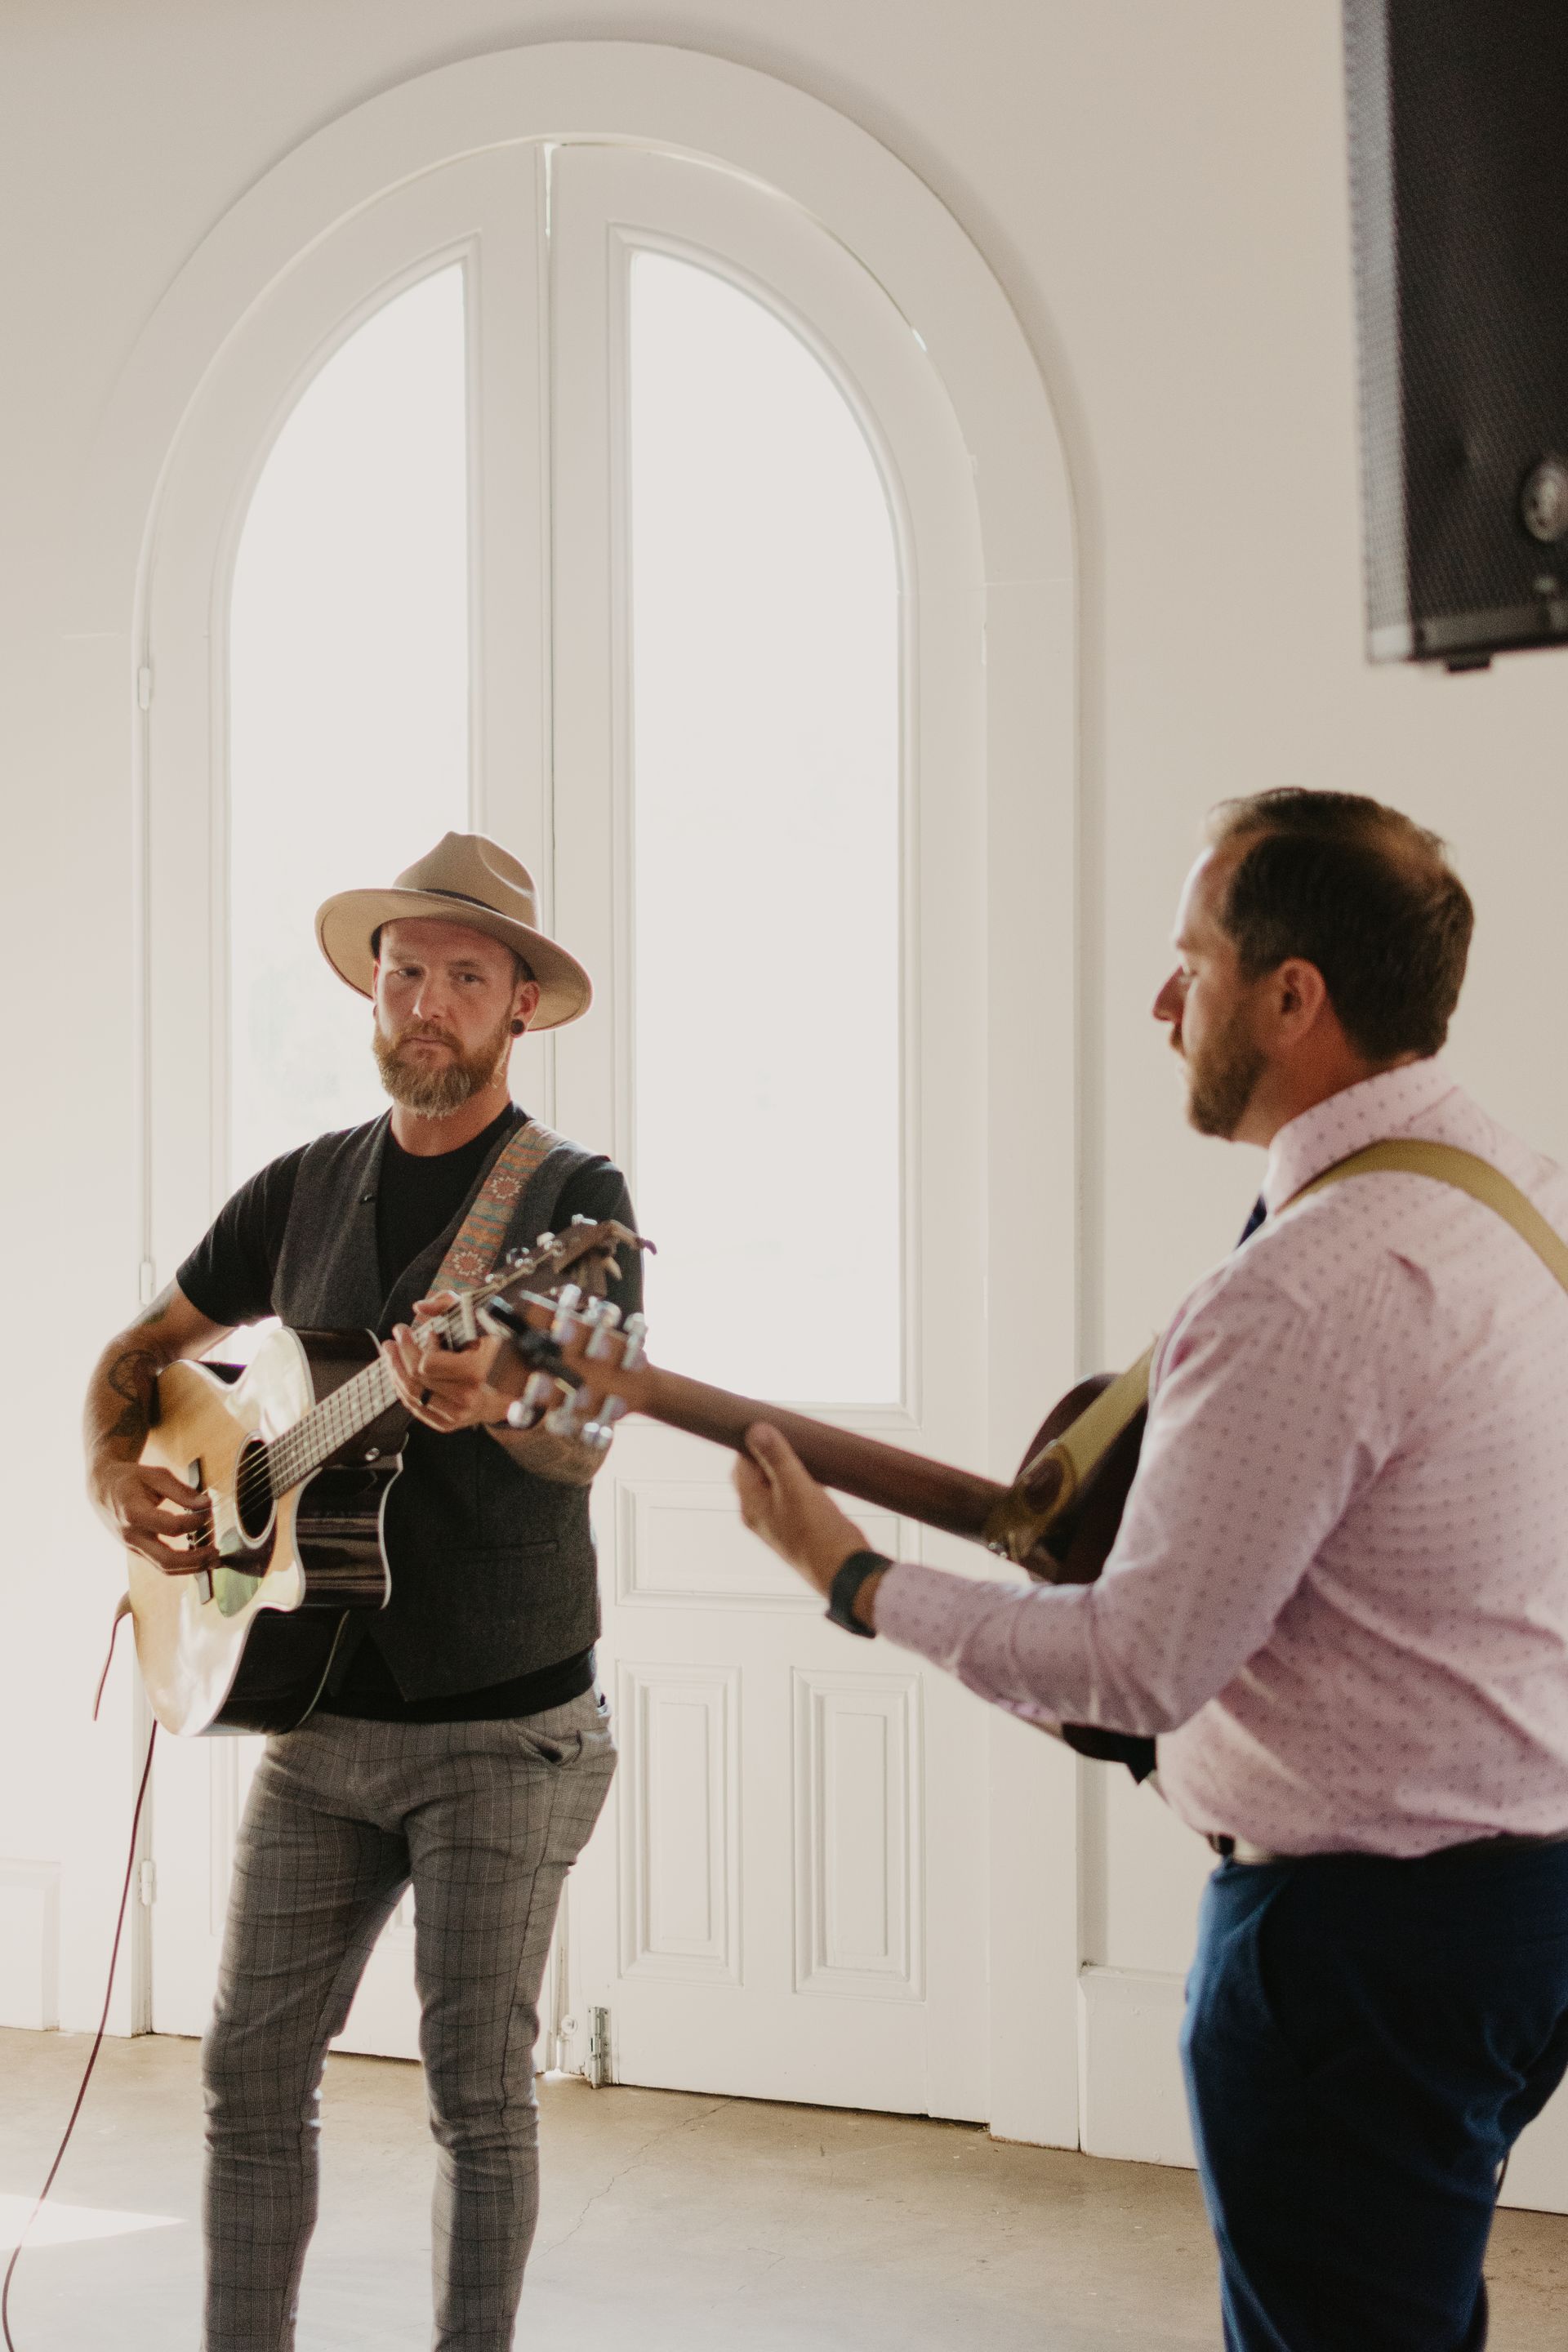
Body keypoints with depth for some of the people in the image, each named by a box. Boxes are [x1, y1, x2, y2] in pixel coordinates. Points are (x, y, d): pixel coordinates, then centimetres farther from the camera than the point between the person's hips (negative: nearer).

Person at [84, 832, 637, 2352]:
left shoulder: (576, 1198, -7)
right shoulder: (306, 1188, 9)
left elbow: (583, 1441, -23)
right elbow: (143, 1351, 21)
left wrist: (490, 1402, -46)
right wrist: (116, 1474, 0)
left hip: (502, 1727, -4)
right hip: (320, 1712, 4)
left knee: (477, 2091, 0)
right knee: (252, 2070, 5)